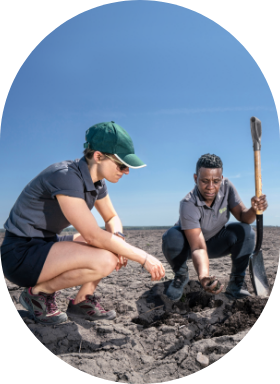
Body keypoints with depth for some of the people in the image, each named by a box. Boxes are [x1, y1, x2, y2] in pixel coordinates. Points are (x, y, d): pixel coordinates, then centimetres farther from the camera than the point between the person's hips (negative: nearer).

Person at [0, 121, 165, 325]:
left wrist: (118, 238, -12)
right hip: (21, 254, -9)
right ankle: (39, 292, -6)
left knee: (117, 243, 1)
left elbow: (112, 218, 12)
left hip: (48, 244, 9)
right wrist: (144, 257, -22)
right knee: (105, 260, -27)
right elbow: (93, 235, -28)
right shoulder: (66, 177, -26)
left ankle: (82, 300, 5)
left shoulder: (97, 182, 1)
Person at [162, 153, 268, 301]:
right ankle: (181, 275, -4)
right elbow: (198, 248, -40)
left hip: (216, 243, 3)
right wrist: (203, 276, -57)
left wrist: (253, 210, -42)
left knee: (244, 231, -25)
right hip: (189, 243, -3)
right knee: (172, 236, -36)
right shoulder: (188, 205, -35)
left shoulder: (226, 186, -20)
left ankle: (236, 281, -7)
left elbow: (242, 216, -18)